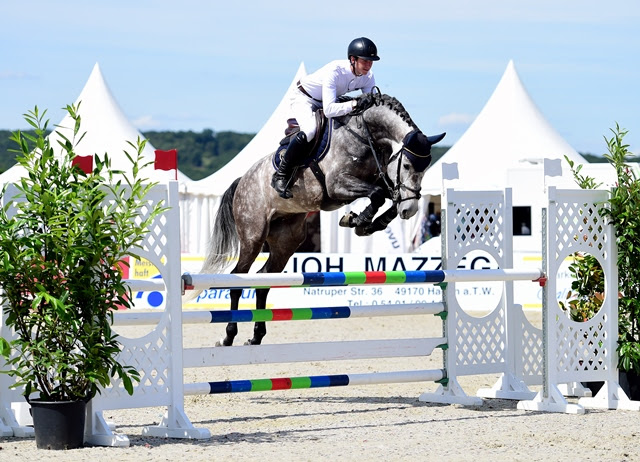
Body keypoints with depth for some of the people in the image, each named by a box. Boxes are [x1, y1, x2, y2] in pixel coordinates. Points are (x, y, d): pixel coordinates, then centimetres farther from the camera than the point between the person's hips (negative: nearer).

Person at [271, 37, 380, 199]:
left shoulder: (368, 77, -17)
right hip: (304, 99, -8)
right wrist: (354, 104, -53)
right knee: (309, 131, -35)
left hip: (329, 101, 8)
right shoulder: (334, 71, -37)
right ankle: (280, 176, -25)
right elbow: (329, 110, -45)